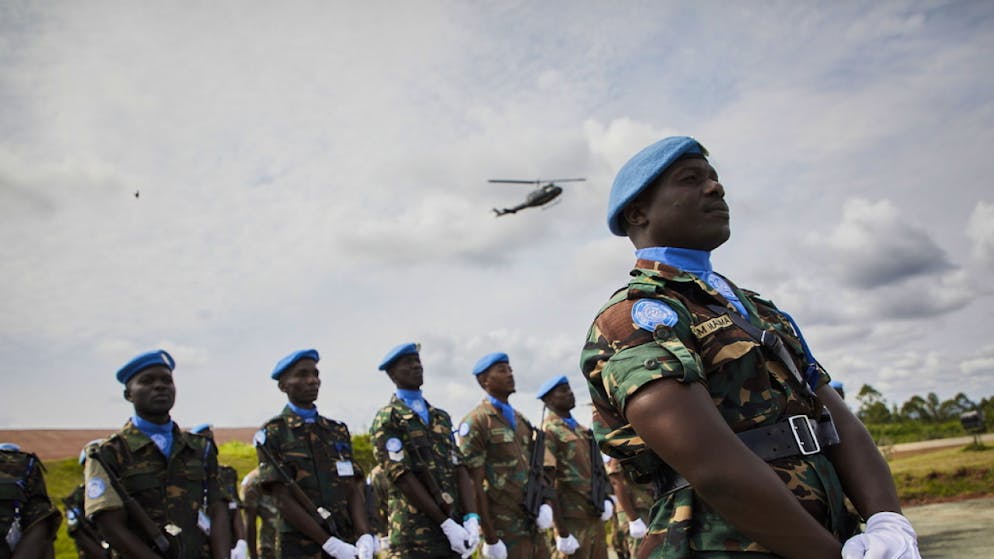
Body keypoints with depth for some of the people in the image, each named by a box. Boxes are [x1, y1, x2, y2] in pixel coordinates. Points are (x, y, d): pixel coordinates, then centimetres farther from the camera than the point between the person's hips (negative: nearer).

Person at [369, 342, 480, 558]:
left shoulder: (441, 417, 15)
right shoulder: (387, 420, -4)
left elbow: (460, 469, 7)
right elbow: (403, 478, -12)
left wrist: (471, 517, -8)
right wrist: (446, 524, -15)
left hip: (454, 528, 6)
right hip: (415, 538, -5)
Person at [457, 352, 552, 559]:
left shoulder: (520, 419, 14)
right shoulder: (475, 423, -8)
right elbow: (474, 484, -12)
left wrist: (545, 504, -1)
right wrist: (490, 538, -15)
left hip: (533, 528, 7)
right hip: (504, 532, -7)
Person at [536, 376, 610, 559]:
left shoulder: (581, 429, 15)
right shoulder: (548, 431, -9)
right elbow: (547, 486, -14)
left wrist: (607, 499, 2)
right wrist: (562, 532, -17)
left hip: (595, 517, 7)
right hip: (573, 520, -7)